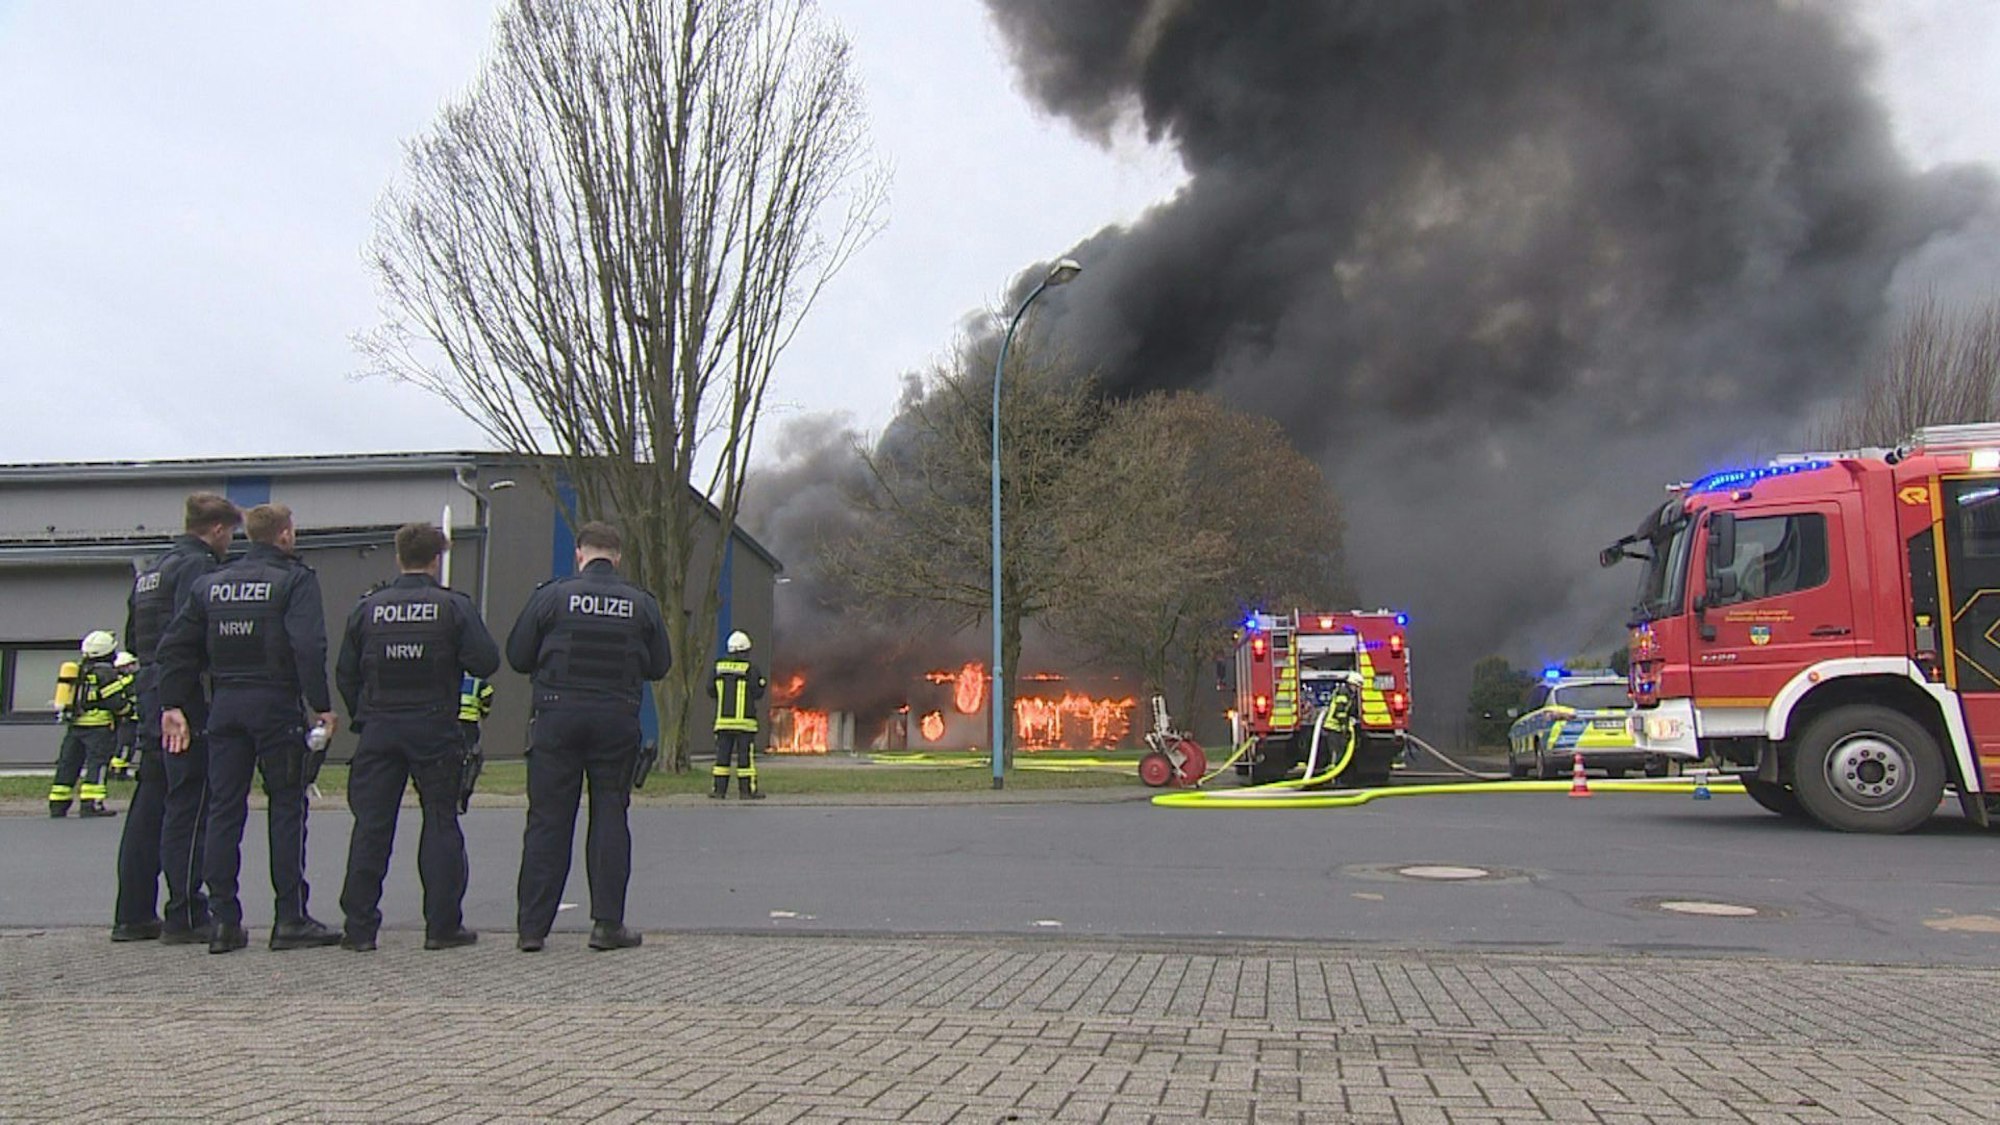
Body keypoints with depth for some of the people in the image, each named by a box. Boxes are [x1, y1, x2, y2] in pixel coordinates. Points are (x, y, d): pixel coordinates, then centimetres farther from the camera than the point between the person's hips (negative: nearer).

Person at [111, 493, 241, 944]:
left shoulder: (150, 571, 21)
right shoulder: (198, 565, -10)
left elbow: (132, 638, 23)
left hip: (150, 695, 10)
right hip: (185, 701, -9)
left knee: (149, 804, 13)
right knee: (188, 806, -6)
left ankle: (132, 914, 17)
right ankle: (185, 916, -4)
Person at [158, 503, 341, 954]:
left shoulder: (212, 583, 13)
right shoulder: (295, 579, -5)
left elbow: (175, 647, 11)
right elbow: (309, 646, -16)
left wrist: (173, 705, 12)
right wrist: (322, 706, -14)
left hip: (225, 706, 5)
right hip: (276, 704, -5)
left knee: (223, 810, 8)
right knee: (287, 807, 0)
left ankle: (223, 920, 10)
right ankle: (291, 920, 1)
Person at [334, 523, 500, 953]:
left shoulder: (367, 607, 4)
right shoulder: (454, 606, -5)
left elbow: (345, 673, 7)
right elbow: (485, 662, -9)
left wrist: (362, 718, 18)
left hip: (379, 729, 2)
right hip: (435, 729, -2)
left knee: (371, 826, 7)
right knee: (440, 824, 5)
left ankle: (359, 926, 9)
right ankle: (443, 925, 6)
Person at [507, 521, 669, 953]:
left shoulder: (552, 595, -2)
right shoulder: (641, 603, 3)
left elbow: (517, 655, 1)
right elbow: (660, 666, 8)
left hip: (558, 718, 0)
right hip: (617, 720, 1)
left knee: (547, 820, 5)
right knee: (610, 818, 7)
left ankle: (532, 926, 7)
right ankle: (607, 923, 6)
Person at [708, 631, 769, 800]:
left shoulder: (719, 667, 6)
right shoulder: (750, 669, -7)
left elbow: (711, 691, 8)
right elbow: (757, 693, -6)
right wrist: (763, 684, 14)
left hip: (723, 720, 4)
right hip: (744, 720, -4)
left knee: (722, 754, 7)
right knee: (745, 756, -1)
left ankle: (719, 789, 6)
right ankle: (748, 790, -1)